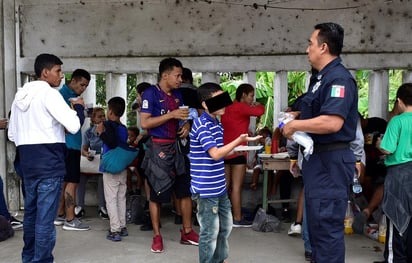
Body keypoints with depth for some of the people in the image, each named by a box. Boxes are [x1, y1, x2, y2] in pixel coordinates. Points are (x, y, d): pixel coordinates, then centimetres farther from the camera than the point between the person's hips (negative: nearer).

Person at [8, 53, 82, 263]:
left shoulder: (20, 96, 15)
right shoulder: (49, 93, -10)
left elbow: (12, 134, 19)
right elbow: (74, 126, -17)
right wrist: (78, 107, 0)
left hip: (27, 162, 8)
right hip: (49, 162, -8)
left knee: (30, 212, 18)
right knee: (45, 217, -5)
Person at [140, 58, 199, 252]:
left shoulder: (177, 94, 11)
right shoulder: (151, 93, -10)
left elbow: (183, 116, 23)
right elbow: (144, 123, -18)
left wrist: (186, 125, 0)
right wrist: (172, 114, -21)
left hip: (175, 147, 7)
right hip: (158, 148, -7)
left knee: (185, 189, 9)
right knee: (157, 193, 2)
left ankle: (187, 232, 22)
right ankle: (157, 236, 15)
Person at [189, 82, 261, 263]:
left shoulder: (216, 124, 11)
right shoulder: (202, 125, -18)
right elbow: (215, 154, -24)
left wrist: (236, 149, 9)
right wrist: (239, 140, -23)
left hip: (219, 186, 10)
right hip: (206, 189, -10)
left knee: (225, 226, 21)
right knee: (210, 231, 2)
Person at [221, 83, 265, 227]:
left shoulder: (227, 107, 13)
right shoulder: (241, 107, -12)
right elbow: (260, 111, -19)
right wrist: (258, 105, 1)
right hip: (237, 151, -8)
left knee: (225, 185, 12)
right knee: (237, 186, -4)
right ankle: (237, 219, 0)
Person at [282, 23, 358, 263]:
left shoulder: (338, 78, -18)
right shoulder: (321, 78, 15)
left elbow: (332, 122, -30)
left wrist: (296, 125, -19)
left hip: (330, 162, -11)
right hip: (318, 159, 11)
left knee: (327, 225, -4)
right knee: (317, 223, 20)